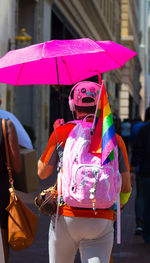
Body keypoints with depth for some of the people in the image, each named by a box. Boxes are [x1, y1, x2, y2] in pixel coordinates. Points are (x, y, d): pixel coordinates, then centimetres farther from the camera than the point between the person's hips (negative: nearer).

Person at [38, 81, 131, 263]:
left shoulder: (61, 133, -2)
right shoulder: (114, 139, 3)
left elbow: (42, 173, 12)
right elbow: (126, 188, 6)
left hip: (67, 217, 0)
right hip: (102, 220, 1)